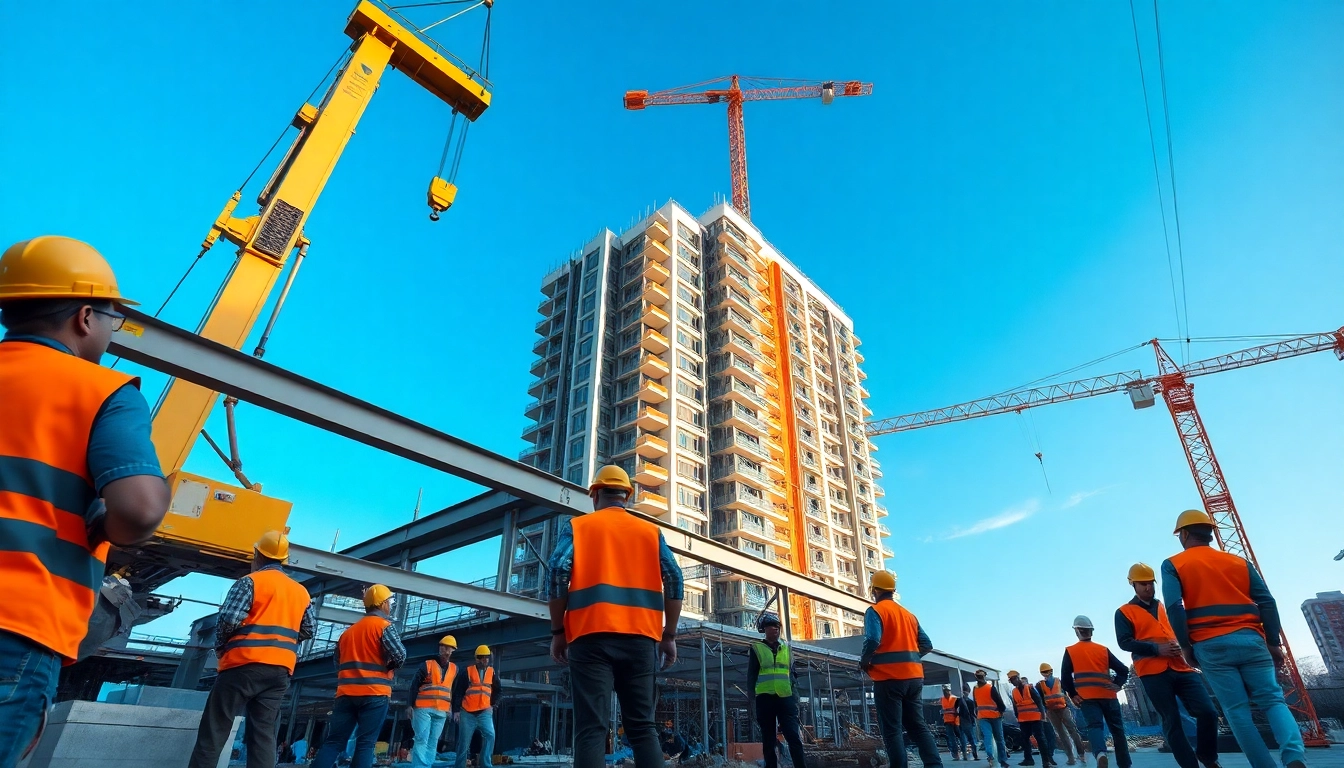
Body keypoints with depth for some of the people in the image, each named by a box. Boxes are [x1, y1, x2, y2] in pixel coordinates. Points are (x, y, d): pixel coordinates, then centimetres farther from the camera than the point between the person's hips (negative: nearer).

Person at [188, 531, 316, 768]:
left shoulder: (250, 582, -3)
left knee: (214, 730, 3)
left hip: (245, 664, -5)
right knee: (264, 734, 5)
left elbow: (229, 619, -12)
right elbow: (309, 629, 13)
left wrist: (220, 647, 6)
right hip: (281, 670, 5)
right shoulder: (301, 592, 14)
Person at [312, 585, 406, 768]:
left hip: (346, 692, 6)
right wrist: (388, 666, 6)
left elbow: (338, 663, 23)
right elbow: (399, 656, -14)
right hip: (375, 693, -6)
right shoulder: (384, 625, -5)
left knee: (333, 742, 6)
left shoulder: (348, 631, 20)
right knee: (365, 744, -3)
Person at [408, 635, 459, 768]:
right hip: (423, 709, -4)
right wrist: (410, 705, -7)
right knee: (421, 740, -9)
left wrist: (453, 708, 11)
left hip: (442, 712, 4)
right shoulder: (427, 665, -1)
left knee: (433, 742, 4)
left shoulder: (454, 669, 11)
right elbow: (414, 685, -2)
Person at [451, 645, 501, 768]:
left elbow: (497, 691, 17)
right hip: (467, 713, -1)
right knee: (464, 741, 3)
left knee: (490, 736, -16)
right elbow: (458, 692, -1)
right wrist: (456, 710, -6)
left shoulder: (492, 672, 9)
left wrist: (492, 705, 3)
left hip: (484, 712, 2)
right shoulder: (467, 672, 0)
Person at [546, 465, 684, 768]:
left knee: (591, 728, -3)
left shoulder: (576, 526, 10)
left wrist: (558, 631, 3)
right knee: (643, 726, 7)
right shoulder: (651, 531, 15)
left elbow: (558, 572, -4)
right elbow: (674, 581, 5)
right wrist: (669, 636, 10)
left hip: (591, 635, -2)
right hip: (640, 637, 2)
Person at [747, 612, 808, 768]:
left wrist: (795, 699, 7)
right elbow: (751, 676, 4)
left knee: (794, 737, -7)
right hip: (765, 699, -2)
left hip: (785, 698, 2)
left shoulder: (786, 648, 15)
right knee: (769, 741, 4)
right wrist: (752, 700, -3)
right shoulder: (756, 649, 6)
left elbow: (793, 674, 16)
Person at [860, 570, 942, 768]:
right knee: (918, 725, 12)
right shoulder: (908, 614, 17)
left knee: (892, 730, -2)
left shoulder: (875, 611, -6)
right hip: (914, 676, 7)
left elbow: (872, 641, -20)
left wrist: (864, 662, -4)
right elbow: (926, 645, 13)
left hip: (888, 678, -7)